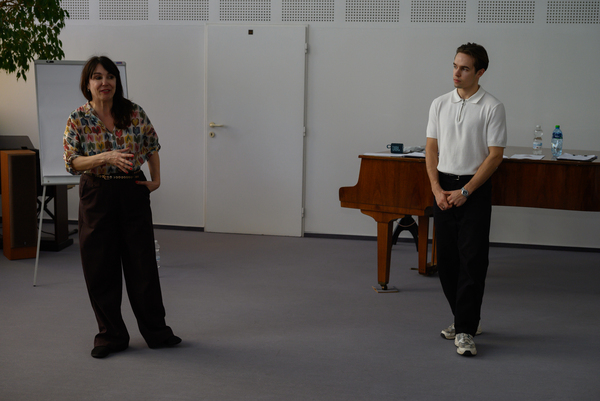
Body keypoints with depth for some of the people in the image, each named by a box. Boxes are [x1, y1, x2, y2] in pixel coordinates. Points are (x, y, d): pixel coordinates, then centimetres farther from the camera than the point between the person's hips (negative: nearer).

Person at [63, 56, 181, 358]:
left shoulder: (134, 113, 0)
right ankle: (111, 336, 17)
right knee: (100, 268, 4)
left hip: (133, 193, 1)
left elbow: (152, 147, 14)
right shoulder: (78, 119, -5)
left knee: (143, 264, 5)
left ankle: (156, 332, 18)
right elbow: (71, 162, -14)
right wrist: (107, 157, -26)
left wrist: (156, 180, 8)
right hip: (96, 196, -1)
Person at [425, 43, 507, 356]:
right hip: (444, 188, 5)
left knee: (472, 260, -8)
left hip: (475, 189, -5)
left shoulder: (492, 108, -7)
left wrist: (464, 191, -14)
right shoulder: (440, 104, 8)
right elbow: (432, 149, 8)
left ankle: (465, 331, -6)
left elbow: (495, 155, -10)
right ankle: (468, 318, 25)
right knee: (446, 259, 9)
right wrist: (437, 189, -4)